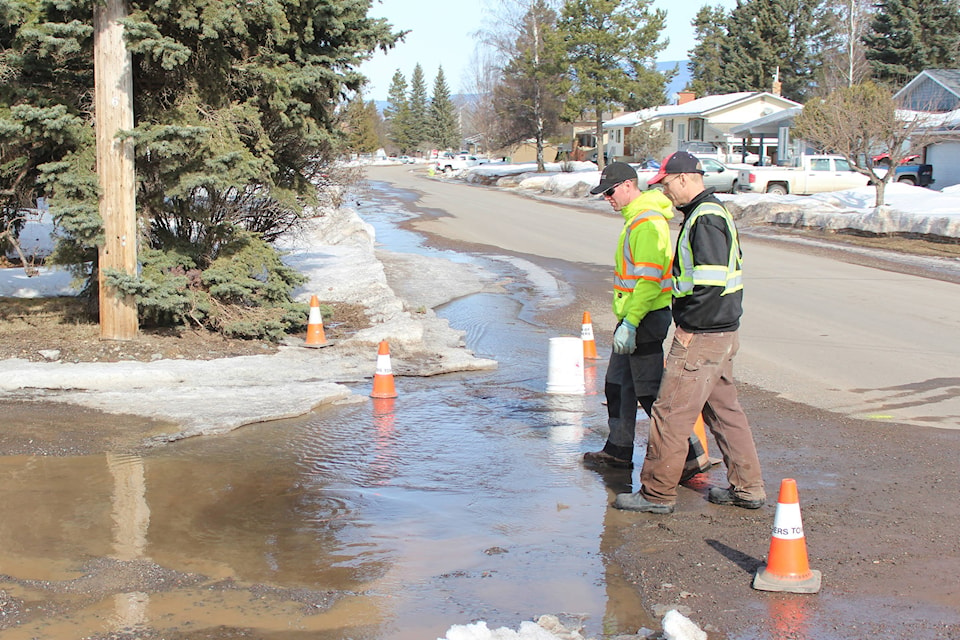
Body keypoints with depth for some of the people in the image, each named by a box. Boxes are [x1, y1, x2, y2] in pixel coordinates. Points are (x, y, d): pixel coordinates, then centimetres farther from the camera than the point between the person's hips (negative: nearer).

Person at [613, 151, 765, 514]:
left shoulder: (705, 218, -17)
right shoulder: (713, 212, 15)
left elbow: (711, 280, -26)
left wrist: (688, 326, -19)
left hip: (701, 336, -11)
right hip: (722, 333, 11)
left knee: (670, 413, -4)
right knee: (724, 409, 16)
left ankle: (657, 494, 3)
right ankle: (747, 488, 22)